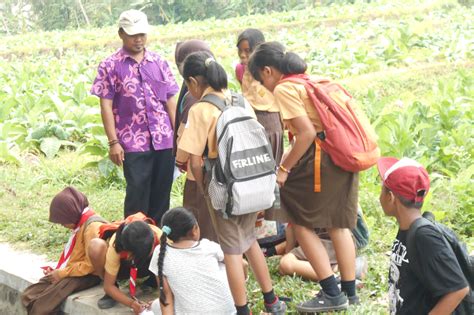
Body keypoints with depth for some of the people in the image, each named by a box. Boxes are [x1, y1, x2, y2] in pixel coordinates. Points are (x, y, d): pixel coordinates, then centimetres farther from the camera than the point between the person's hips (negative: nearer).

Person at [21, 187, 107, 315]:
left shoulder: (92, 226, -18)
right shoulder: (80, 223, 13)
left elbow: (90, 264, -22)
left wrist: (62, 273, -15)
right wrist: (58, 270, 5)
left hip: (86, 276, -10)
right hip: (74, 272, 10)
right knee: (28, 296, -3)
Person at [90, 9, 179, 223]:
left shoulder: (159, 62, 9)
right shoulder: (110, 66, -1)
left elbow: (170, 100, 11)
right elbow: (106, 106, -3)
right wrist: (113, 142, -10)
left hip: (164, 140, 4)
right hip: (133, 142, -4)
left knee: (162, 193, 9)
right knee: (137, 193, -4)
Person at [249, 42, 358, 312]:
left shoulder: (284, 89, -9)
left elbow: (307, 133, -18)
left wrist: (284, 168, -10)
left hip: (321, 158, -9)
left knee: (300, 222, 3)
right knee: (338, 225, 16)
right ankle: (349, 291, 23)